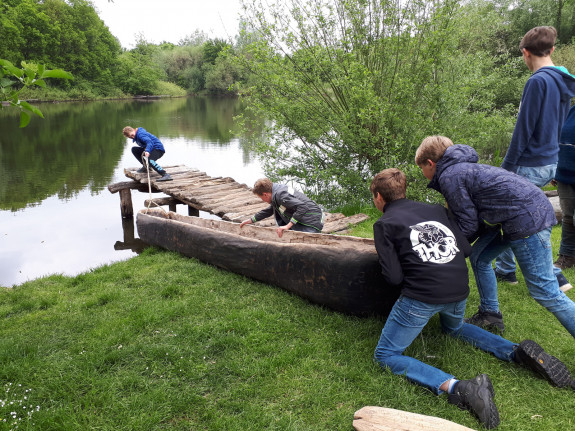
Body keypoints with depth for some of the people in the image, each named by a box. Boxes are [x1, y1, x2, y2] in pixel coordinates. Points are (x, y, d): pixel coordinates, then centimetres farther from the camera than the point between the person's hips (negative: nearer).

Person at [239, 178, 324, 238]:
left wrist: (288, 226, -29)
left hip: (312, 223, -10)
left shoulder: (280, 195, -21)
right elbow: (269, 211, 26)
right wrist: (251, 220, 26)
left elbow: (302, 207, -30)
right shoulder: (277, 189, 10)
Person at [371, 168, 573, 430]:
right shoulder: (435, 210, 16)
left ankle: (457, 388, -18)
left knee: (386, 356, 4)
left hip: (422, 295, -6)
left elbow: (394, 277, -7)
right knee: (454, 328, 38)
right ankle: (518, 352, 14)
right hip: (459, 290, 7)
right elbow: (466, 249, 11)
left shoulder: (384, 224, 0)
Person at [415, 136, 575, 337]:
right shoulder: (462, 168, 19)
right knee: (479, 259, 18)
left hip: (527, 219, -11)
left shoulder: (449, 176, -11)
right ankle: (490, 315, 30)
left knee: (544, 291, -7)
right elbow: (477, 215, 18)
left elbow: (469, 224, -9)